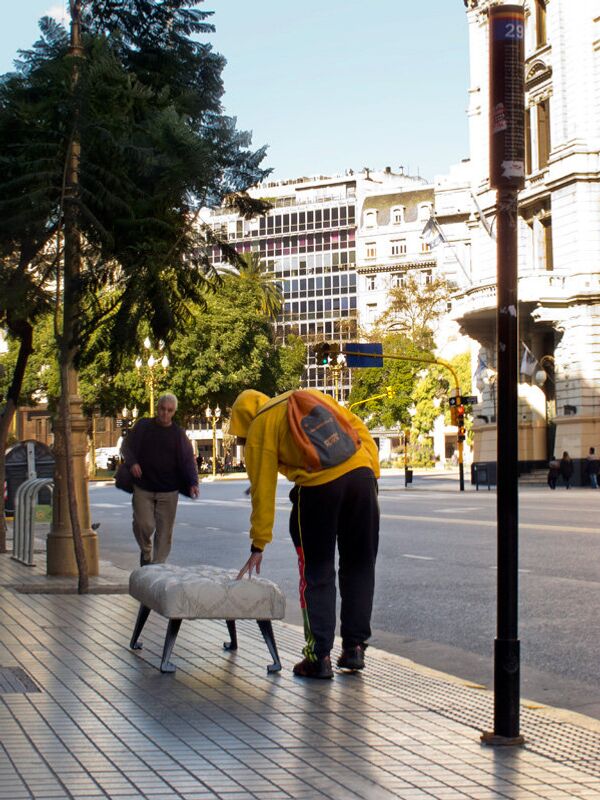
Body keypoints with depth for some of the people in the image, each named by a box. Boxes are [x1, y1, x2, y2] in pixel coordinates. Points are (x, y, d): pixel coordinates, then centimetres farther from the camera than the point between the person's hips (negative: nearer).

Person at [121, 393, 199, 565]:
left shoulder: (178, 433, 3)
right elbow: (126, 446, 10)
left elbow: (188, 460, 1)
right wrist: (132, 462, -10)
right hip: (143, 488, 0)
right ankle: (146, 551, 22)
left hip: (168, 491, 0)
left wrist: (193, 482, -13)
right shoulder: (143, 426, 4)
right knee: (143, 524, -8)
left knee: (164, 530, 2)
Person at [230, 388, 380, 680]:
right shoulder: (311, 396, 24)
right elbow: (359, 429, 17)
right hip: (361, 474, 4)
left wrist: (258, 546, 12)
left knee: (316, 574, 8)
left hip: (317, 487, -4)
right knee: (359, 568, 15)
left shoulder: (258, 428, 11)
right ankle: (354, 648, 19)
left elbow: (262, 490, 8)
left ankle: (319, 656, 6)